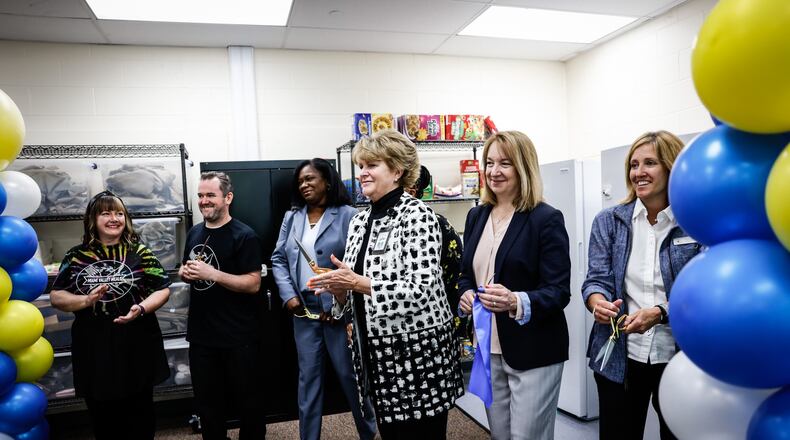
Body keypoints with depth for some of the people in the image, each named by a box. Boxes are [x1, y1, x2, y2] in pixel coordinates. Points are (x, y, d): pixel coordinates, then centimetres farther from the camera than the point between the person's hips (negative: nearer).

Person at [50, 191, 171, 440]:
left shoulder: (139, 252, -1)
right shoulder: (77, 256, 3)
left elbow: (163, 289, -2)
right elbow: (56, 297, 4)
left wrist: (141, 308, -20)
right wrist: (86, 300, -15)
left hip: (136, 345, -1)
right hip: (93, 348, 1)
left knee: (140, 417, 13)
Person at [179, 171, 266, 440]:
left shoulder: (244, 236, -12)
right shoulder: (194, 233, 9)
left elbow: (253, 284, -18)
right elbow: (184, 271, 21)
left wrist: (212, 273, -26)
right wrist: (185, 272, -2)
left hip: (238, 337, -6)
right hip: (200, 335, 6)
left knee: (247, 401, 11)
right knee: (207, 403, 19)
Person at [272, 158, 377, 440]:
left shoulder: (347, 215, -6)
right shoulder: (292, 218, 10)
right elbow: (278, 259, 12)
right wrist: (288, 295, -2)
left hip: (338, 309, -4)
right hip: (303, 309, 4)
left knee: (349, 372, 8)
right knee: (308, 376, 13)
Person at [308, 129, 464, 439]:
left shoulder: (416, 215, -14)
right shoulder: (359, 221, 9)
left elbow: (422, 290, -22)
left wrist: (358, 283, -22)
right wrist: (339, 289, -7)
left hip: (416, 350, -7)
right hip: (375, 350, 7)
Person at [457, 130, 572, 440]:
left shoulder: (546, 219, -12)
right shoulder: (477, 216, 7)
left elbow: (559, 291, -15)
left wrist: (517, 302, -33)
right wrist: (465, 295, -8)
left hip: (533, 352, -5)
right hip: (488, 348, 6)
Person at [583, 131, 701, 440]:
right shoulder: (608, 221, 1)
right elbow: (596, 279, -4)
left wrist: (659, 313, -27)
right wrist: (598, 303, -26)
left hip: (680, 359, 0)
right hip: (619, 357, 1)